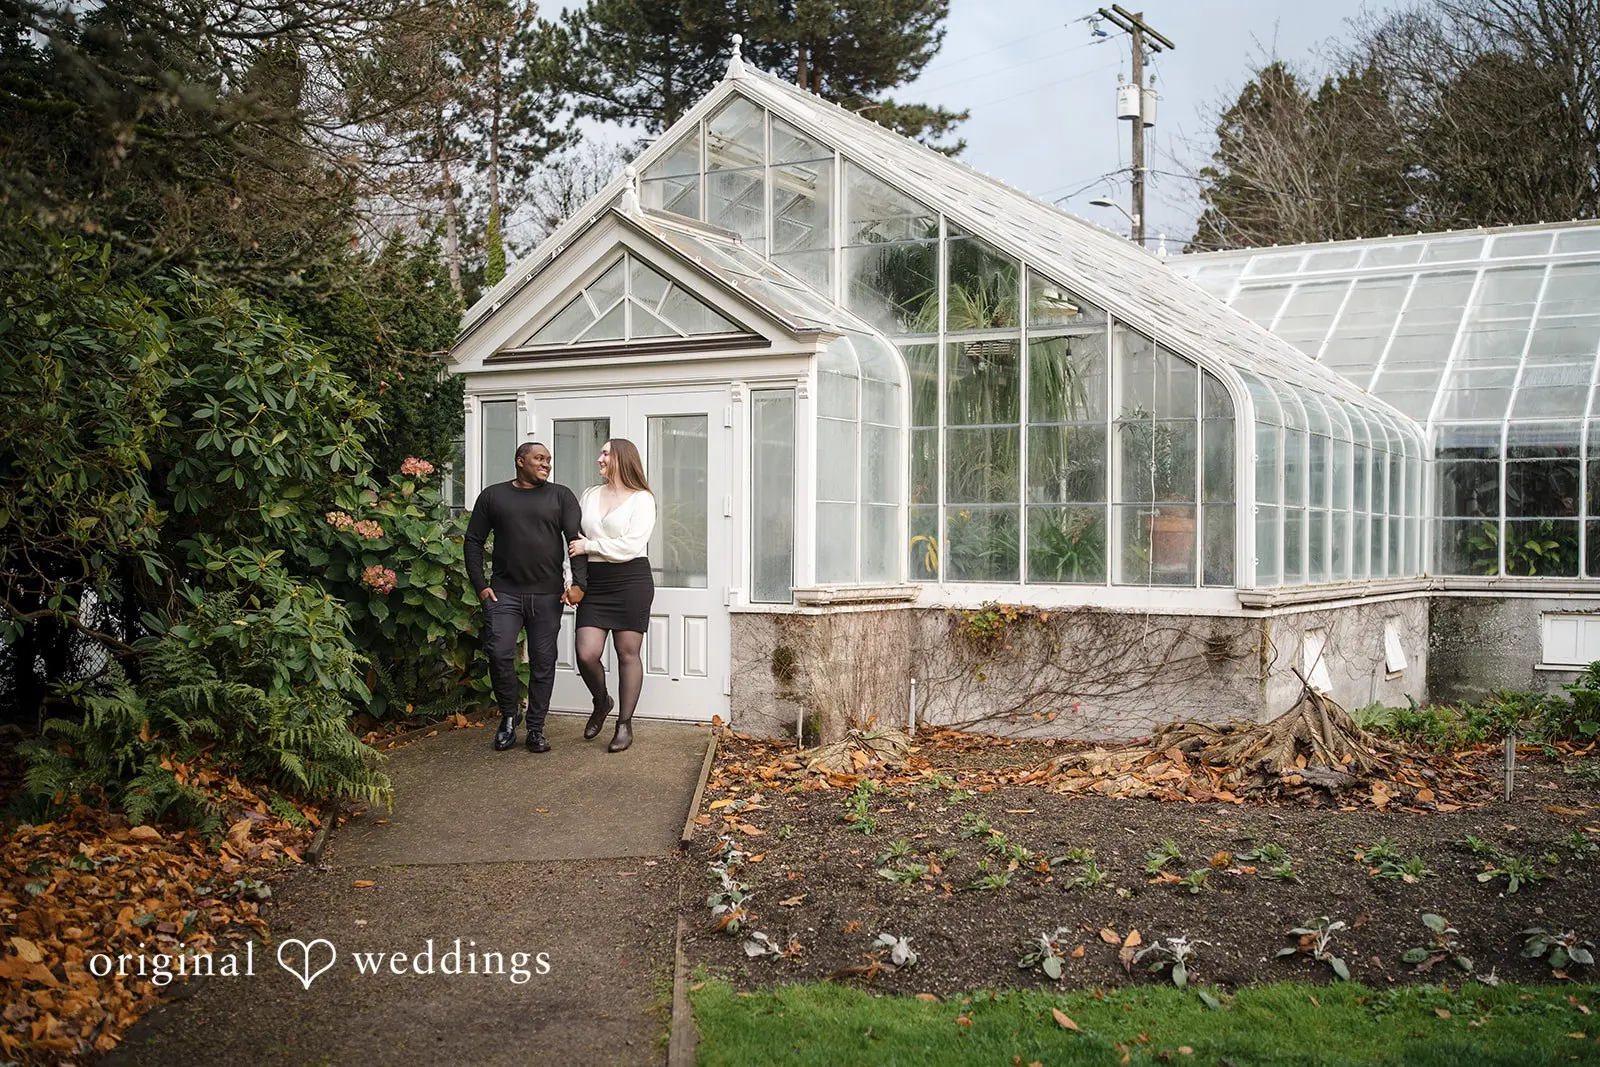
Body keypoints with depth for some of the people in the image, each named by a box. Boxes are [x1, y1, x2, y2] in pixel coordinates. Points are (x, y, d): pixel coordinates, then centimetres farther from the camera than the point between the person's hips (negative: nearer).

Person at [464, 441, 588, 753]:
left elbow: (577, 540, 1)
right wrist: (480, 585, 0)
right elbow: (473, 542, 10)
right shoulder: (493, 496, 9)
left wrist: (578, 582, -11)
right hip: (504, 593, 0)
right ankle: (509, 713, 11)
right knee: (499, 653, -12)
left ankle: (536, 728, 12)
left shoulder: (560, 496, 8)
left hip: (547, 595, 0)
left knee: (543, 662, 2)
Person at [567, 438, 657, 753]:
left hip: (631, 582, -4)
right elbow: (575, 540, 14)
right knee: (586, 654, -6)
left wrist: (589, 546, -10)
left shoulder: (642, 499, -1)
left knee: (628, 653, 1)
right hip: (594, 584, 4)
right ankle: (601, 703, 24)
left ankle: (625, 724, 12)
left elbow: (630, 546, -12)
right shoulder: (590, 494, 15)